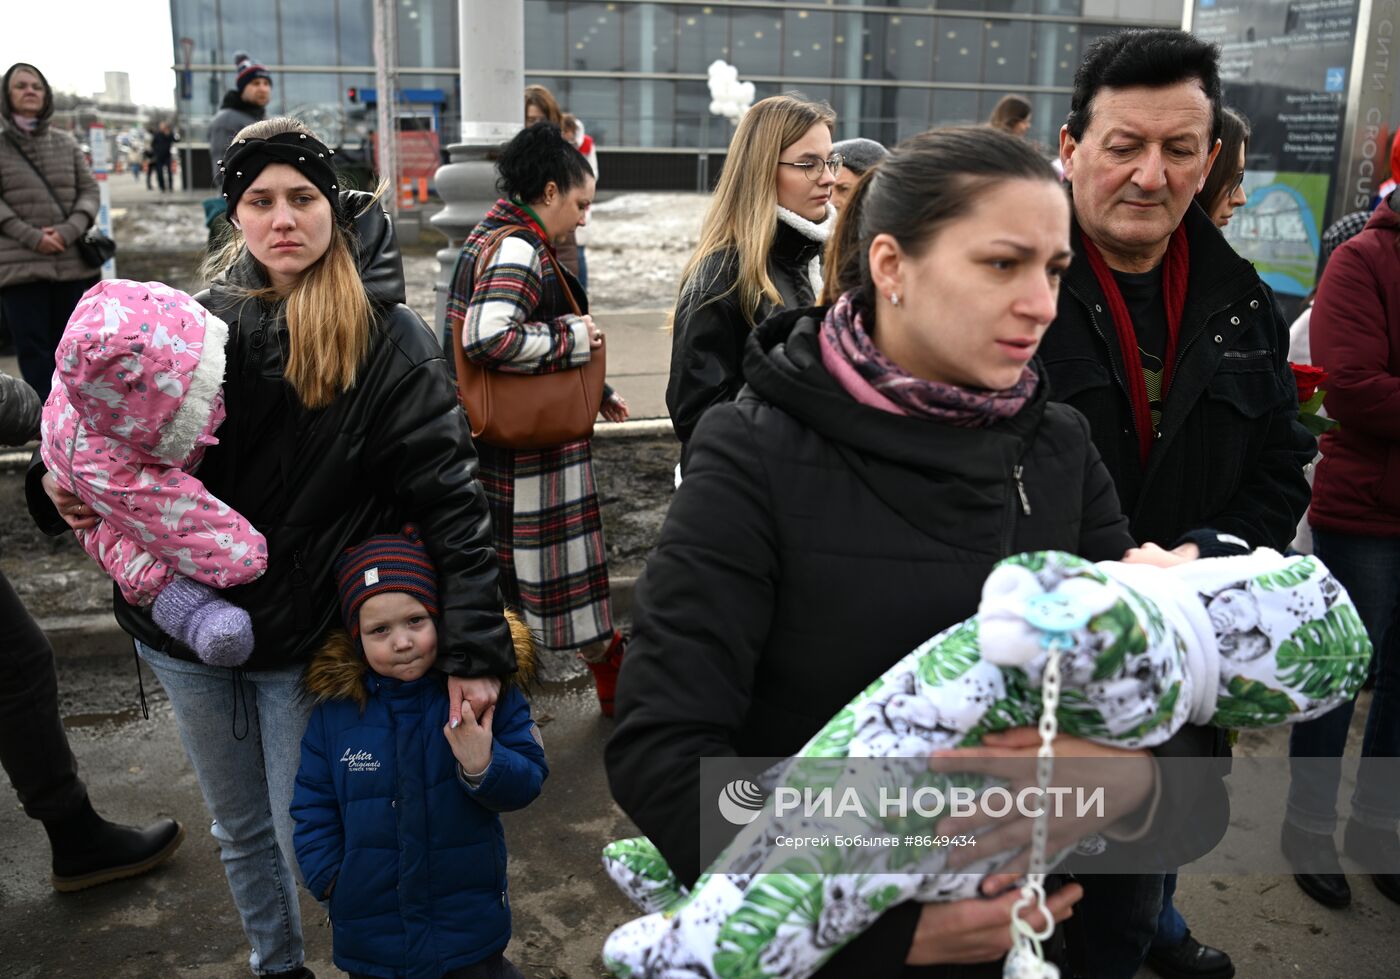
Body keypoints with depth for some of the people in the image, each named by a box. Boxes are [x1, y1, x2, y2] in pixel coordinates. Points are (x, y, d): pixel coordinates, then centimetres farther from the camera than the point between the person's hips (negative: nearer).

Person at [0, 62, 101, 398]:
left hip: (71, 261, 3)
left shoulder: (66, 143, 10)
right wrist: (31, 236, -15)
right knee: (33, 346, -5)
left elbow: (89, 190, 7)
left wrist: (68, 231, -10)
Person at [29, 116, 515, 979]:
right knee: (241, 829, 21)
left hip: (308, 639, -4)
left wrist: (475, 650, -26)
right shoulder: (202, 320, -2)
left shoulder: (390, 342, -13)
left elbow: (451, 499, -19)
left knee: (309, 840, 7)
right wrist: (68, 483, -17)